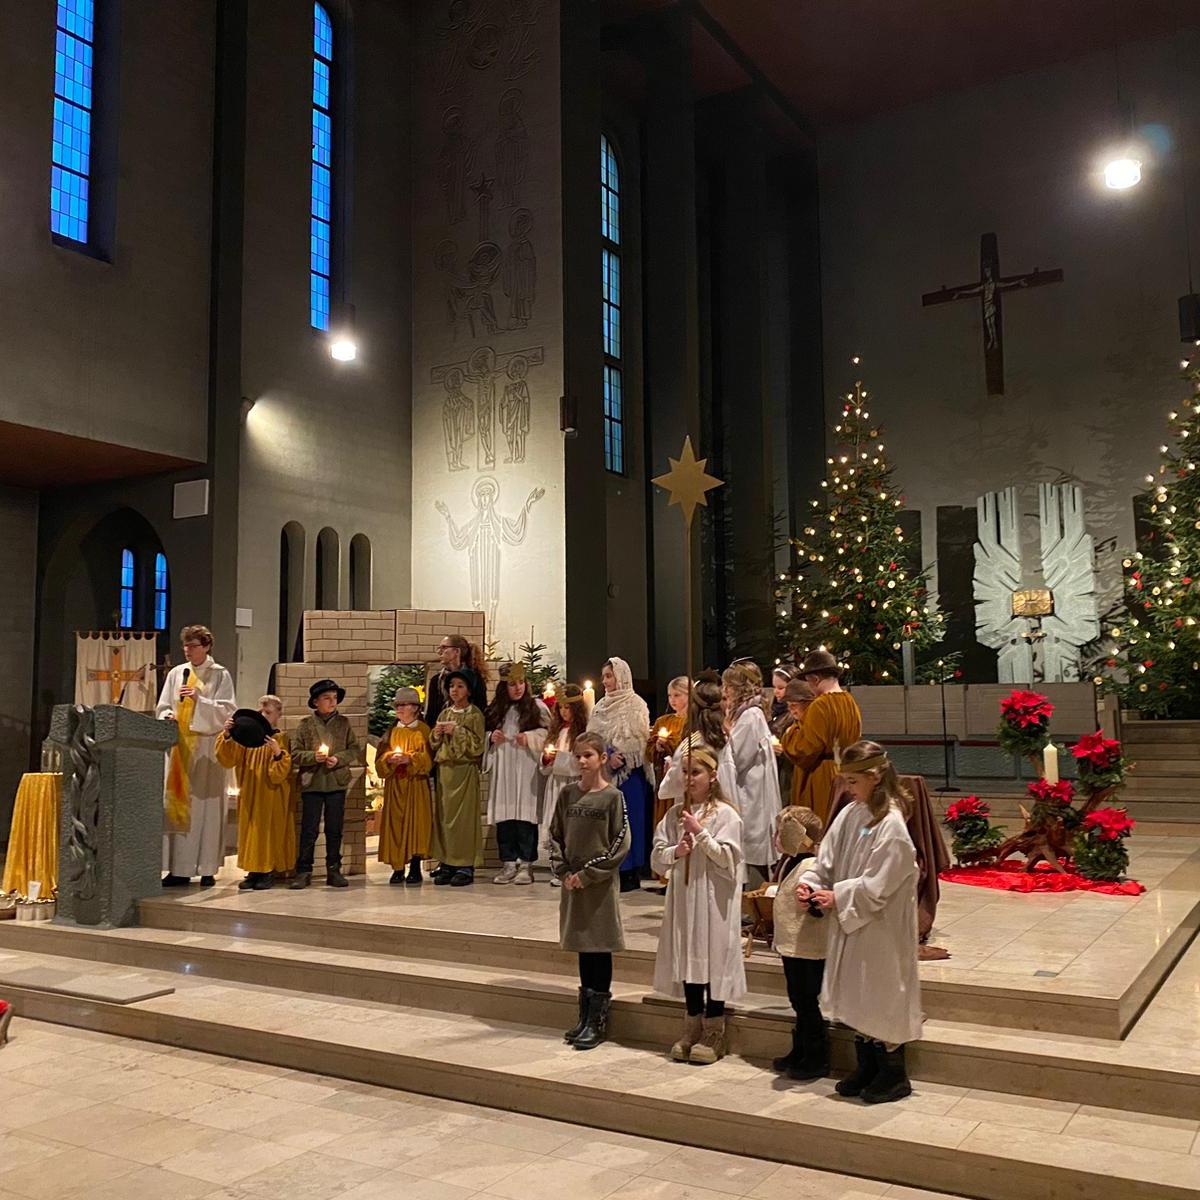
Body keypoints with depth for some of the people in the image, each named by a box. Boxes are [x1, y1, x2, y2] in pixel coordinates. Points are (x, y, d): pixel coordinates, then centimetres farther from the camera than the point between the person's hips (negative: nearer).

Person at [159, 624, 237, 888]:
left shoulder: (220, 675, 2)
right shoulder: (176, 673, 12)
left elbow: (227, 710, -5)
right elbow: (162, 707, 13)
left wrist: (199, 699, -16)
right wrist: (168, 716, -8)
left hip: (207, 747, -3)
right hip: (180, 745, 4)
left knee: (206, 806, -3)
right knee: (177, 804, 1)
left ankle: (207, 869, 2)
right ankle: (180, 868, 5)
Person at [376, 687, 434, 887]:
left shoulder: (423, 730, 3)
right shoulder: (390, 732, 14)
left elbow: (427, 759, -5)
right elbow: (379, 761, 10)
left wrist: (409, 759, -20)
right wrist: (389, 759, -12)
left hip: (416, 786, -3)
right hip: (394, 786, 3)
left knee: (415, 823, -6)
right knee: (395, 824, -1)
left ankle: (415, 869, -2)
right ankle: (397, 869, 4)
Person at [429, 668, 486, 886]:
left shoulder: (475, 715, -2)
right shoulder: (444, 714, 15)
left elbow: (477, 745, -10)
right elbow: (434, 744, 17)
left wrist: (457, 732, -15)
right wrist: (436, 734, -3)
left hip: (465, 769, -6)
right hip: (444, 769, 6)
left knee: (464, 816, -6)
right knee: (443, 815, 3)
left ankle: (466, 866, -2)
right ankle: (447, 863, 9)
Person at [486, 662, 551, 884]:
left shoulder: (537, 707, 3)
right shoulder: (495, 710, 14)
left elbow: (549, 733, -1)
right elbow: (484, 735, 20)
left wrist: (529, 738, -15)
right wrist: (491, 737, -1)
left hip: (526, 768, -4)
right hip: (502, 769, 4)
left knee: (525, 815, -6)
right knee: (504, 816, 2)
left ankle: (526, 864, 2)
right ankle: (508, 863, 10)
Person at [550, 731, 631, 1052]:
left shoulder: (613, 797, -8)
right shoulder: (568, 794, 5)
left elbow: (620, 844, -10)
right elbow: (555, 834, 9)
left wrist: (588, 874, -13)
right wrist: (564, 871, -4)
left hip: (601, 883, -4)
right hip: (573, 881, 4)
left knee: (600, 949, 1)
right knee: (583, 948, 13)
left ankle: (598, 1021, 10)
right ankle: (585, 1017, 23)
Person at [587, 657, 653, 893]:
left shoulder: (634, 704, -3)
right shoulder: (602, 706, 14)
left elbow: (638, 738, -11)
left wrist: (619, 756, -18)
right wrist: (607, 756, -10)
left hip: (629, 771, -6)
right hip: (605, 771, 6)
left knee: (628, 819, -4)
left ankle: (632, 873, 1)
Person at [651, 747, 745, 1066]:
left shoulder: (724, 814, -7)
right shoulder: (675, 814, 8)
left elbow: (727, 857, -13)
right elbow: (657, 857, 7)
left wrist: (700, 832, -18)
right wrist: (675, 851, -12)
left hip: (714, 899, -5)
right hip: (684, 897, 5)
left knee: (713, 959, 0)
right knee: (687, 957, 10)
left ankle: (713, 1034, 13)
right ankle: (692, 1029, 23)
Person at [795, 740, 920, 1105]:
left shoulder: (891, 825, -20)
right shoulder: (849, 815, 3)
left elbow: (877, 885, -21)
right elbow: (826, 858, 7)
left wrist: (838, 896, -22)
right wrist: (809, 881, -10)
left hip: (881, 927, -8)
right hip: (851, 922, 8)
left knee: (882, 992, 3)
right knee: (856, 994, 16)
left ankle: (894, 1074, 19)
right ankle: (866, 1067, 31)